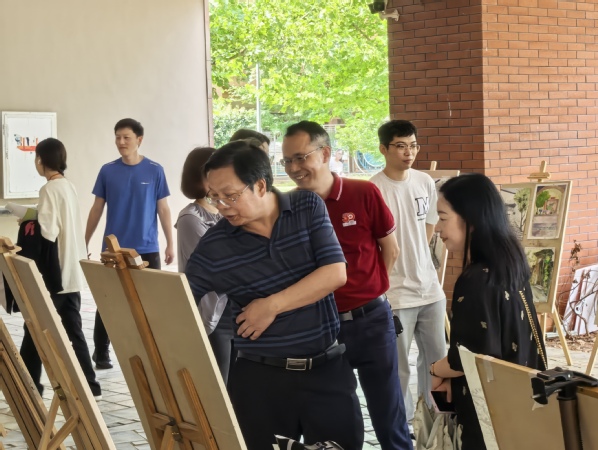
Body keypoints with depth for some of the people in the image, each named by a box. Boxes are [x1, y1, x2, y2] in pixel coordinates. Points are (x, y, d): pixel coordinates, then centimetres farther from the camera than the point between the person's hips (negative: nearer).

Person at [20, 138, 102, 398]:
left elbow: (47, 233, -19)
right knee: (73, 330, 10)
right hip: (72, 271, 8)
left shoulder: (50, 189, -15)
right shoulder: (68, 186, 11)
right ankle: (88, 385, 10)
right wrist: (34, 221, 13)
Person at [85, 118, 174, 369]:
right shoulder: (108, 171, 1)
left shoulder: (155, 171, -1)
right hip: (113, 249, 1)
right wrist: (84, 244, 5)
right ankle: (101, 353, 16)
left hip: (147, 249, -1)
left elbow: (163, 209, 2)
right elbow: (97, 209, 7)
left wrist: (170, 244, -2)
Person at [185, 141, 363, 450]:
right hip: (260, 378, 0)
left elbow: (335, 274, -11)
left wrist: (272, 305, -14)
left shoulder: (309, 208, -4)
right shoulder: (214, 246, -5)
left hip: (327, 368, 0)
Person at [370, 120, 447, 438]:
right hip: (394, 292, -6)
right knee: (398, 365, 3)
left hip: (429, 286, 6)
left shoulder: (426, 183, 4)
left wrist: (412, 259, 11)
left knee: (437, 357, 15)